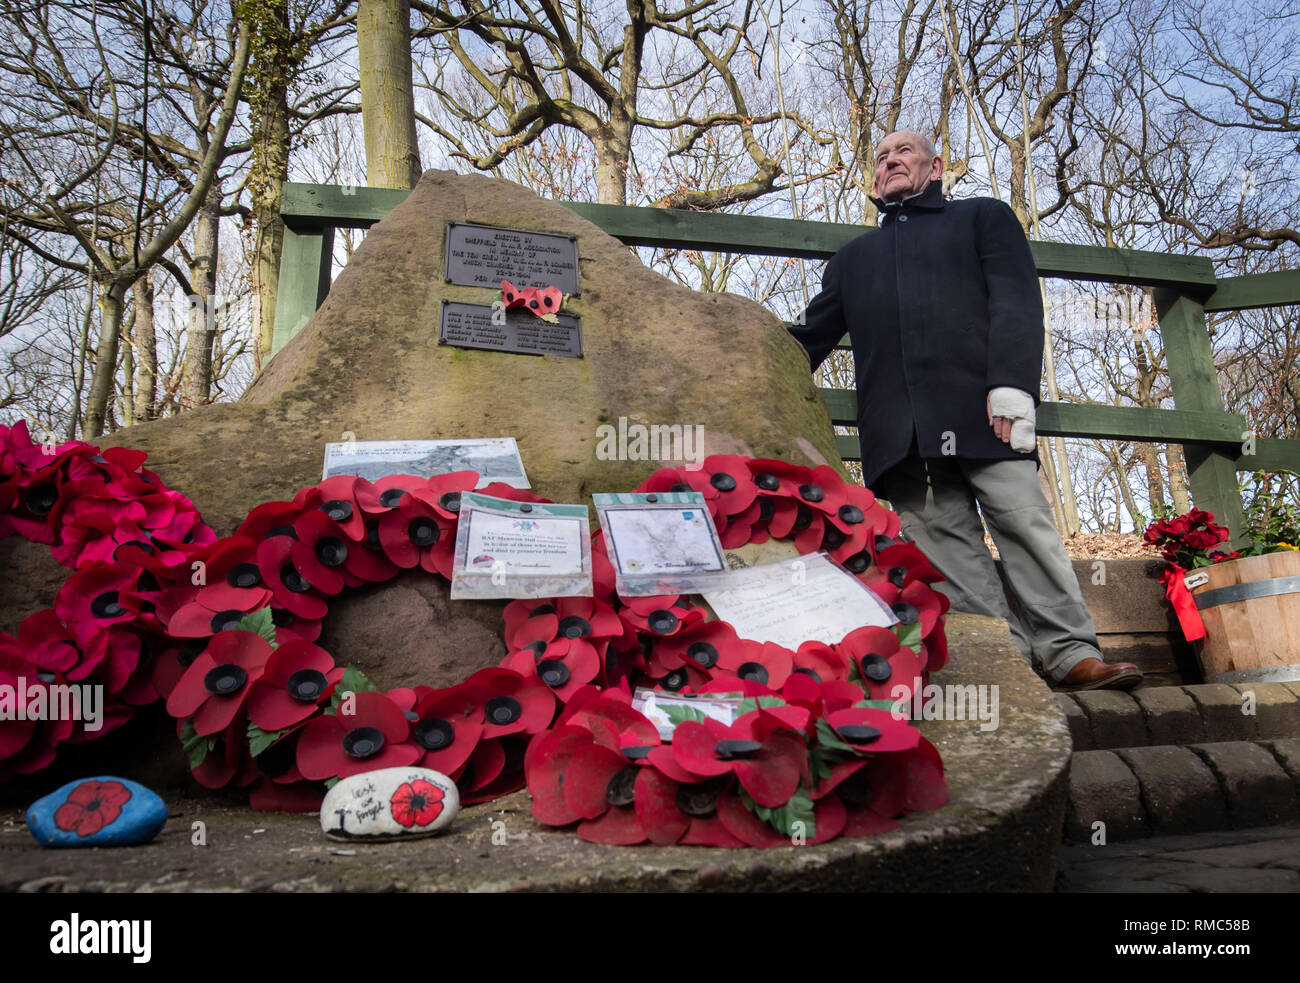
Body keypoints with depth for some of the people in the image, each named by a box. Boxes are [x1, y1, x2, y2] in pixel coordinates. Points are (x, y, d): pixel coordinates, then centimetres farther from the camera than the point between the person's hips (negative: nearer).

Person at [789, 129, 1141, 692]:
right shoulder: (853, 258, 32)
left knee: (1023, 522, -10)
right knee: (944, 540, -6)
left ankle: (1069, 653, -5)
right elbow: (811, 337, 26)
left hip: (979, 408, -2)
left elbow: (1016, 300, 6)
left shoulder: (983, 217, 22)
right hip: (898, 429, 3)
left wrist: (1011, 385, -11)